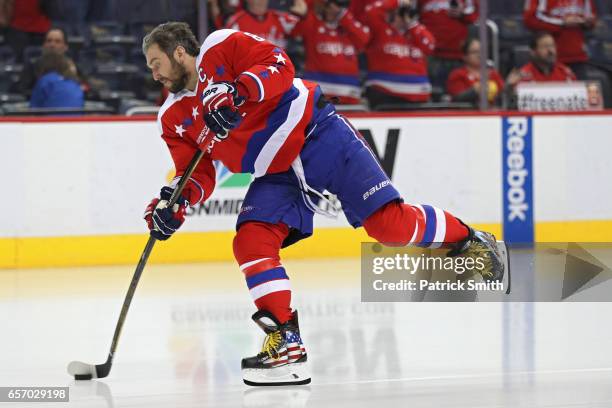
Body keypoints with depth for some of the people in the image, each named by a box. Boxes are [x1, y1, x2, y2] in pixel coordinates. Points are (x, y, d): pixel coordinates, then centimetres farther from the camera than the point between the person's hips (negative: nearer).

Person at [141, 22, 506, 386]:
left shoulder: (221, 47, -8)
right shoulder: (173, 119, 11)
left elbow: (280, 67, -20)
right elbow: (199, 175, 9)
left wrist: (237, 92, -34)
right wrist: (177, 200, -11)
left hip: (317, 134, -7)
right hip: (275, 175, 7)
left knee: (388, 223, -14)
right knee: (251, 242, -14)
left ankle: (468, 241, 10)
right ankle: (286, 342, -10)